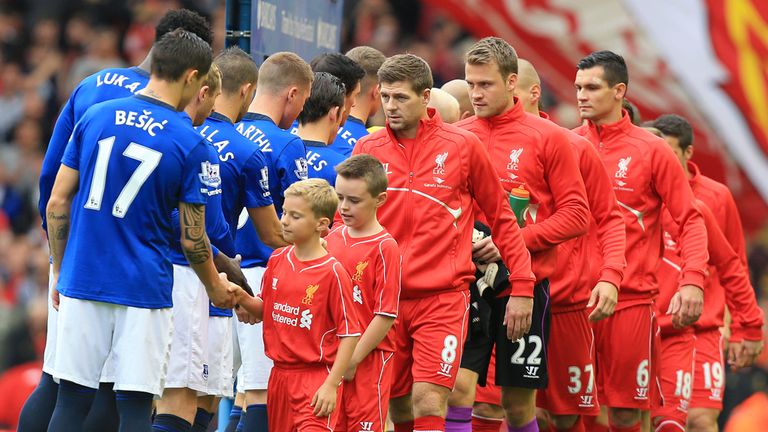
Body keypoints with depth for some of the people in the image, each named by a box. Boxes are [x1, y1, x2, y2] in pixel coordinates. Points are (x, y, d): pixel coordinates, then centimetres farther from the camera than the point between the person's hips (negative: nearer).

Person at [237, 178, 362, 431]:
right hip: (280, 375, 7)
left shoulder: (332, 272, -12)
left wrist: (331, 385, -15)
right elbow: (264, 310, 17)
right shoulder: (277, 260, 7)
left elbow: (350, 334, -11)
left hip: (315, 378, -7)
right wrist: (242, 298, -4)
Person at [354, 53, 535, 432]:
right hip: (384, 298, 3)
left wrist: (521, 287, 4)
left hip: (443, 297, -3)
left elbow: (501, 217, 7)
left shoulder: (462, 146, -1)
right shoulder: (368, 150, 5)